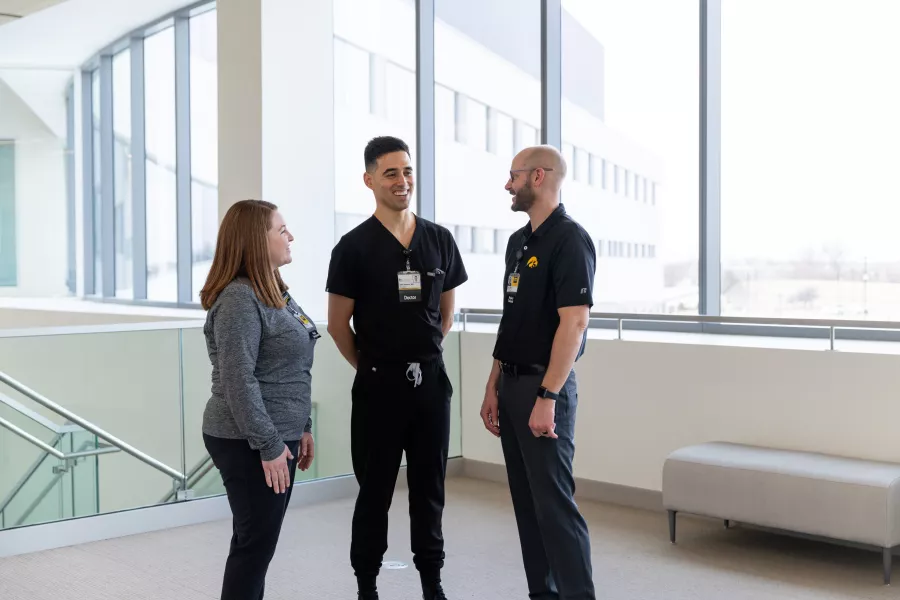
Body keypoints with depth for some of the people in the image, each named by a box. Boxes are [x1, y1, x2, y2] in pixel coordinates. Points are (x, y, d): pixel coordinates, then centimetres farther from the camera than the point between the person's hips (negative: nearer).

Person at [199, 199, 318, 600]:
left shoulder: (274, 292, 12)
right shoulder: (238, 299, -18)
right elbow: (239, 382, -22)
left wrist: (301, 427, 16)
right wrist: (269, 446, -21)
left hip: (277, 437, 9)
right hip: (249, 444, -9)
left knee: (259, 543, 16)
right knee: (255, 544, -1)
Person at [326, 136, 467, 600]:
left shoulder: (439, 240, 4)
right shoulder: (354, 247, -7)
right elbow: (338, 324, -3)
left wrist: (424, 358, 12)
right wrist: (373, 367, 5)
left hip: (431, 382, 3)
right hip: (379, 386, -3)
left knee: (429, 487, 12)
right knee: (375, 490, 8)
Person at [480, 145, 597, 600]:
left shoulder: (569, 239, -13)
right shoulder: (518, 241, 14)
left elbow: (574, 323, -20)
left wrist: (547, 396, -23)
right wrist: (493, 387, 14)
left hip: (544, 387, -9)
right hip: (512, 384, 9)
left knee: (554, 501, -5)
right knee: (526, 500, 12)